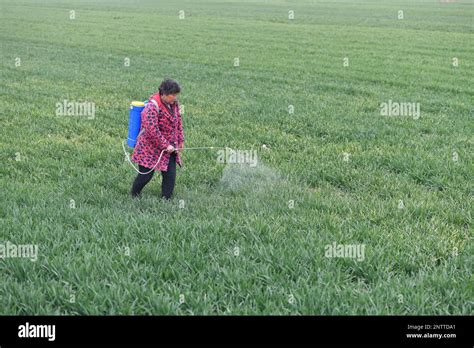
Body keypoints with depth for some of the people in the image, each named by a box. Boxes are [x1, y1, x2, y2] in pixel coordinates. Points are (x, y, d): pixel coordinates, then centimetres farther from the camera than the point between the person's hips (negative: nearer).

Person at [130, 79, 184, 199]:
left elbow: (178, 121, 17)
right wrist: (165, 145, -22)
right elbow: (152, 129, -26)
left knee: (170, 174, 1)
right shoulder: (152, 106, -22)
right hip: (151, 147, -7)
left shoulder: (174, 103, 2)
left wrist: (180, 139, 14)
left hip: (169, 147, 7)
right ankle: (134, 197, 26)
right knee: (146, 175, 2)